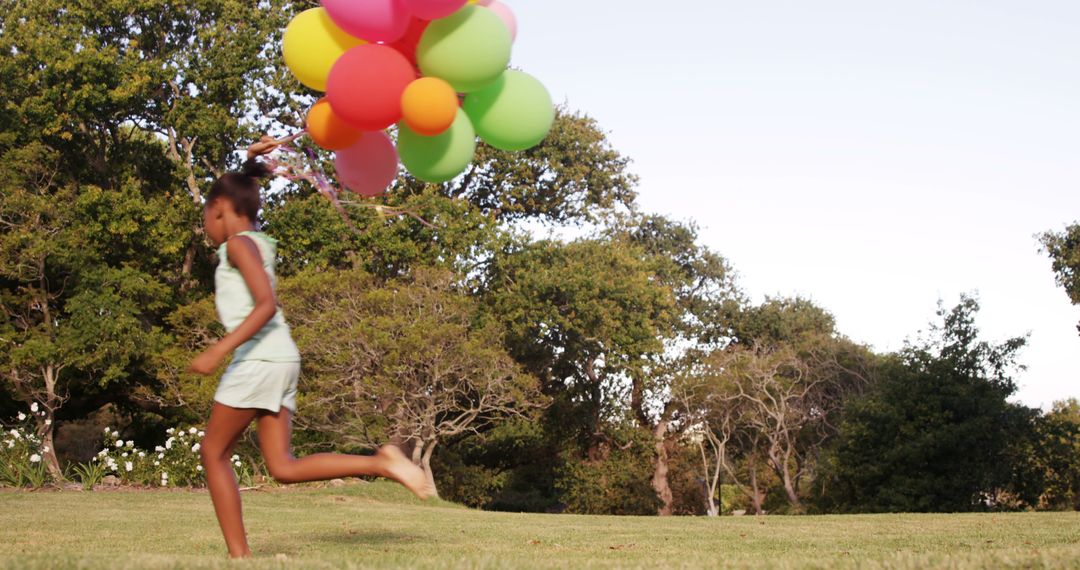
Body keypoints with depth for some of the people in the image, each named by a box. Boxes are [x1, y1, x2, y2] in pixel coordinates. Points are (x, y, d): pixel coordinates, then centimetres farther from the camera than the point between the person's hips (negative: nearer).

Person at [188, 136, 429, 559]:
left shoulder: (238, 243, -6)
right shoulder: (258, 242, 20)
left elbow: (266, 305, -20)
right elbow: (239, 196, 43)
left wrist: (218, 351, -24)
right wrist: (252, 162, 31)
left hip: (259, 360, -8)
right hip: (280, 361, 8)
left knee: (214, 452, 3)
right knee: (284, 467, 2)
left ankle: (239, 554, -1)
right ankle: (381, 464, -10)